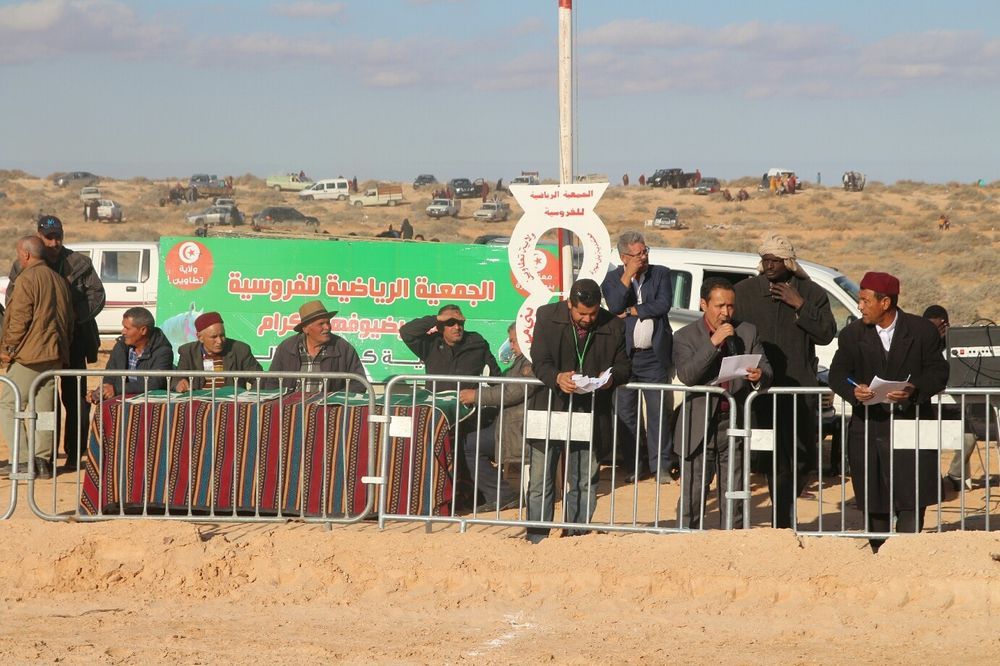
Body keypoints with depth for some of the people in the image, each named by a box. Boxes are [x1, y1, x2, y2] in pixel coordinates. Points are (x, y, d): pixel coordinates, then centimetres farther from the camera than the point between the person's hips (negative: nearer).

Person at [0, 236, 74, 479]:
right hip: (55, 355, 8)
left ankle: (22, 460, -9)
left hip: (29, 354, -8)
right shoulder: (60, 281, 17)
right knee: (44, 408, 9)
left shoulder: (28, 279, -9)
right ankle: (43, 460, 5)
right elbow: (70, 319, 19)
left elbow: (20, 318, -16)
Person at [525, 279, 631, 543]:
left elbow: (624, 367, 8)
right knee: (540, 480, 3)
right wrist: (557, 378, -29)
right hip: (550, 409, -1)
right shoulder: (547, 317, -3)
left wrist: (612, 377, -16)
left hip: (590, 414, 1)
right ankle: (536, 540, 10)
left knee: (584, 483, 6)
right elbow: (540, 362, -7)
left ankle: (576, 537, 16)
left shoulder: (614, 327, 0)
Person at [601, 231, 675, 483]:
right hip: (624, 355, 1)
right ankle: (633, 466, 12)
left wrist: (631, 311, -7)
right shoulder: (613, 278, 4)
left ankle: (660, 465, 3)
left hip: (654, 356, -1)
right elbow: (615, 306, -15)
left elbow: (663, 304, -10)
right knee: (626, 413, 5)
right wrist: (628, 274, -16)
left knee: (658, 412, -1)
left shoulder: (661, 274, 5)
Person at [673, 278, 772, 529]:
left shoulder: (747, 332, 8)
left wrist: (759, 376, -21)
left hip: (734, 424, 2)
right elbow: (686, 376, -15)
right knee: (692, 497, -1)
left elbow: (766, 371, 3)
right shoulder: (685, 337, 0)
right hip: (699, 427, -2)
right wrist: (713, 343, -21)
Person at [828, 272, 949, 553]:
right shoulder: (852, 334, 6)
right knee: (873, 503, 5)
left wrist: (914, 389, -22)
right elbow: (837, 374, 2)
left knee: (911, 500, -7)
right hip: (868, 429, 2)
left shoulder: (922, 330, 0)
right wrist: (853, 390, -20)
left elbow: (938, 372, -2)